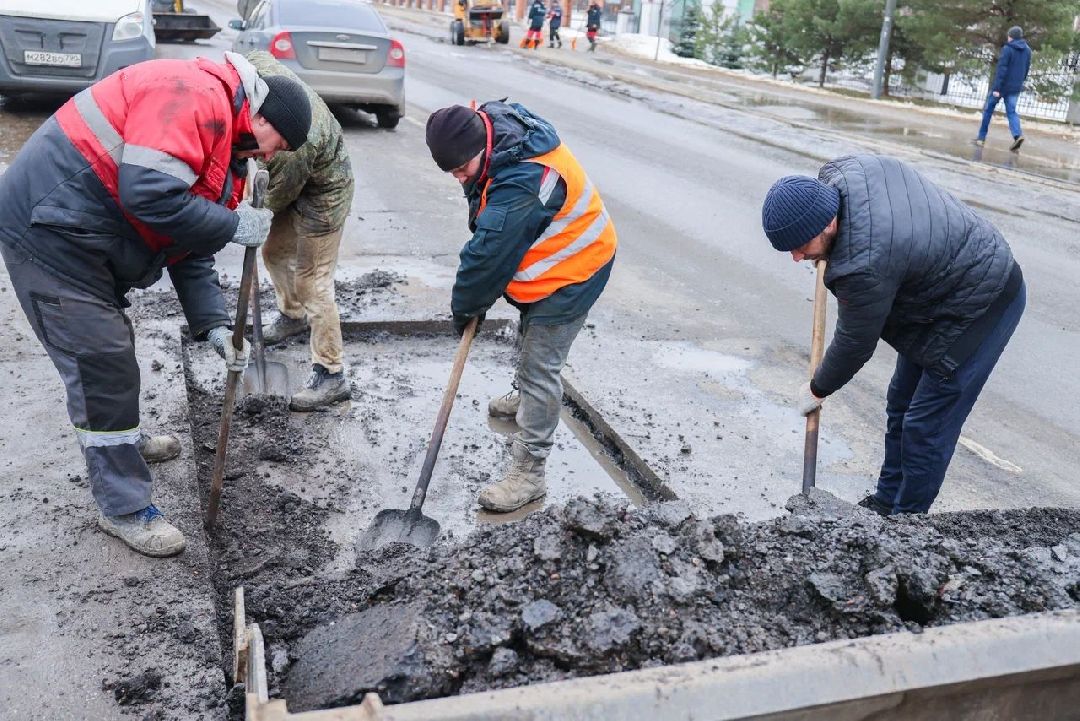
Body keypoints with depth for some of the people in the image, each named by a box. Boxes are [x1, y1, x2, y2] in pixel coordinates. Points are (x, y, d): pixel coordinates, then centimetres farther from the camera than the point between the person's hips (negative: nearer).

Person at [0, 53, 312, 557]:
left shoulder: (229, 148, 13)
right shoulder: (195, 95, -18)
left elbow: (192, 254, 13)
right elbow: (149, 194, -30)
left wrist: (214, 326, 3)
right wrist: (234, 224, -19)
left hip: (87, 240, 10)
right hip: (50, 230, -10)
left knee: (110, 349, 26)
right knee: (103, 364, -5)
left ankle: (121, 439, 50)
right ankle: (124, 508, 8)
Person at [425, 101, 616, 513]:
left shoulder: (522, 185, -39)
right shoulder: (490, 125, -8)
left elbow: (489, 255, -32)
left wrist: (464, 306, -15)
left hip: (571, 273, -10)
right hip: (542, 264, 10)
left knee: (540, 368, -9)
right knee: (530, 336, 30)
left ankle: (529, 472, -2)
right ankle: (524, 397, 57)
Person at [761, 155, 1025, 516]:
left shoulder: (865, 266, -36)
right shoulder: (840, 170, -13)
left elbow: (854, 345, -20)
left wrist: (817, 390, -3)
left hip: (981, 310, -10)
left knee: (926, 428, -6)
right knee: (901, 404, 16)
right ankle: (886, 503, 29)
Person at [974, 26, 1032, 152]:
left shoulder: (1007, 49, -11)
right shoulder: (1027, 50, 9)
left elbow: (1002, 69, -16)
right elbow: (1026, 70, 14)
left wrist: (996, 88, -18)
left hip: (1001, 86, -5)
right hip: (1015, 88, 5)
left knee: (988, 109, 9)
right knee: (1011, 112, 3)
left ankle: (981, 137, 13)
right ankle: (1018, 135, -21)